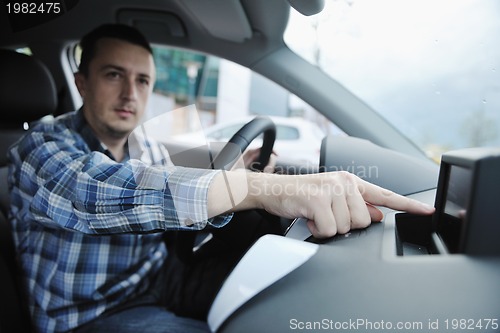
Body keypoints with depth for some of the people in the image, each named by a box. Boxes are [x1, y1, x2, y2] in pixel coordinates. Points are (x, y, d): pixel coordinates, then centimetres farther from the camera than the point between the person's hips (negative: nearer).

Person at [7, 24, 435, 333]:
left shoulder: (152, 151, 4)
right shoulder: (41, 147, -18)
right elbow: (103, 194, -39)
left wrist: (237, 175, -8)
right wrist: (257, 186, -53)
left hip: (160, 287, 6)